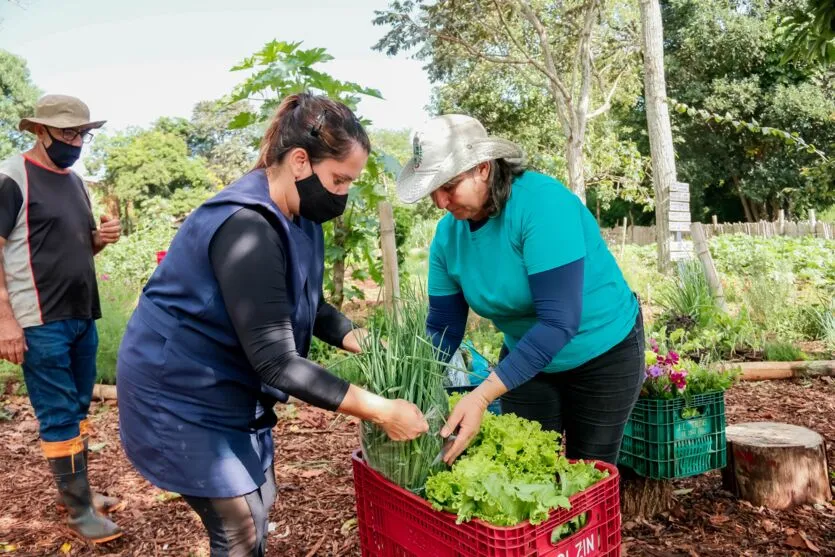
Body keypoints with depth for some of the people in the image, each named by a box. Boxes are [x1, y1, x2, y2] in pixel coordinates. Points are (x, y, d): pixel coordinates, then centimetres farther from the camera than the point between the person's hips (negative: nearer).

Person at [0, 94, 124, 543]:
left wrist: (101, 237, -1)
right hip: (40, 322, -8)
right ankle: (78, 508, 10)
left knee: (77, 408, 14)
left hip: (82, 316, 8)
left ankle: (76, 490, 28)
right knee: (58, 414, 0)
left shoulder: (74, 181, 14)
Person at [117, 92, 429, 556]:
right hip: (180, 395, -9)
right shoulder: (245, 227, -30)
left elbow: (312, 308, 9)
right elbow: (277, 362, -31)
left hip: (233, 387, 9)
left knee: (260, 505, 16)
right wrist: (380, 410, -29)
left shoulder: (299, 217, -1)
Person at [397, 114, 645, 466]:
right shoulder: (448, 234, -12)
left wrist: (482, 395, -39)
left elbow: (559, 321, -35)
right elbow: (442, 329, -5)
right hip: (526, 357, 5)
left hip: (603, 353, -4)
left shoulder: (543, 204, -30)